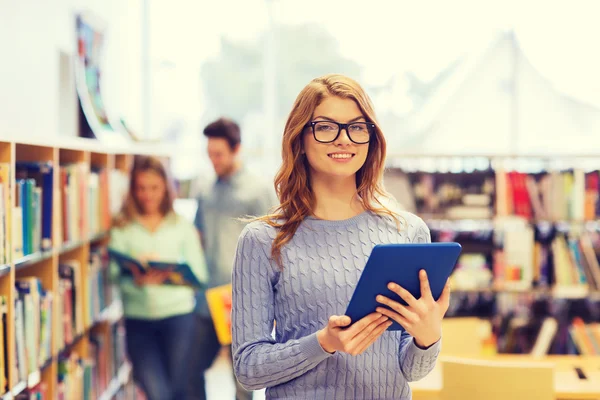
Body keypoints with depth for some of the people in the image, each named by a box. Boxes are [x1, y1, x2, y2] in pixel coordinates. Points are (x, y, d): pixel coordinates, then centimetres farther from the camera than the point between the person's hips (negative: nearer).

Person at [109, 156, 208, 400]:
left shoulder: (182, 226, 6)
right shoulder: (123, 229, 3)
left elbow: (199, 274, -1)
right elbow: (115, 274, -7)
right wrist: (138, 279, -28)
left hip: (178, 315, 1)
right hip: (138, 318, -1)